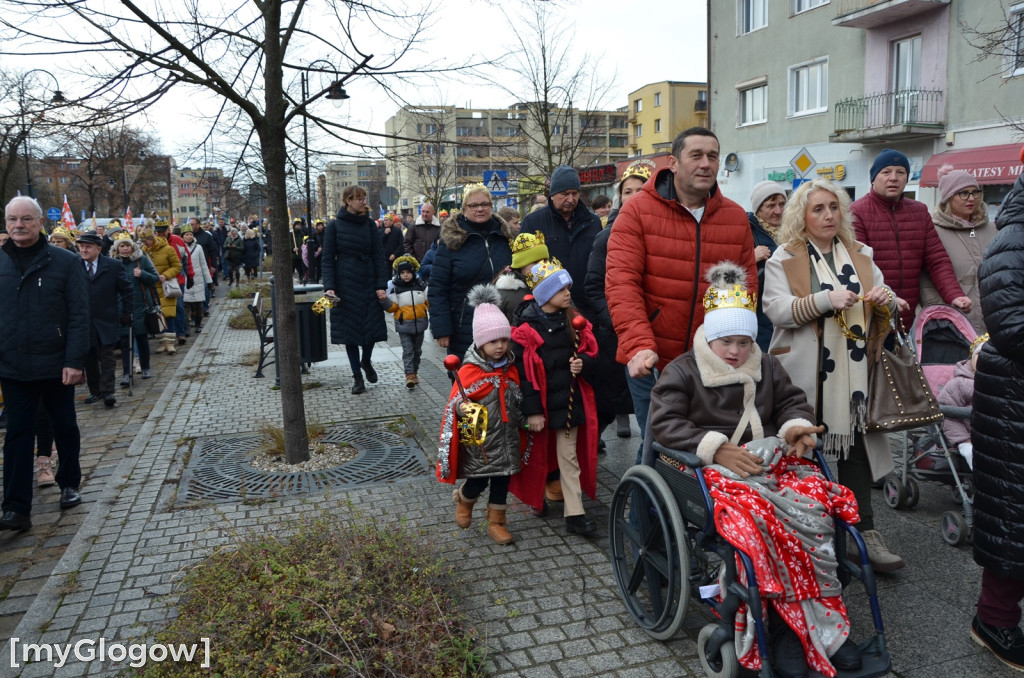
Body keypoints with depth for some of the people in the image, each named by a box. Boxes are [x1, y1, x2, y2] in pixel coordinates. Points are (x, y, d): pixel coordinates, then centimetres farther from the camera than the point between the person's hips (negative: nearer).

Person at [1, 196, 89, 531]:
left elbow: (79, 315, -9)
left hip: (56, 366, -2)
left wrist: (74, 361, -15)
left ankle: (69, 484, 34)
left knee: (65, 427, 15)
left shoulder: (65, 262, -6)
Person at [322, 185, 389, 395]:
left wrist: (382, 285, -6)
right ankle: (357, 376, 16)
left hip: (369, 283, 2)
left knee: (372, 326, 4)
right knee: (349, 329, 4)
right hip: (346, 285, -2)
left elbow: (378, 256, 3)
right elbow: (328, 259, -2)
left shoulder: (369, 224, 4)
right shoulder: (335, 226, -2)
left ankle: (366, 361, 35)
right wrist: (329, 287, -13)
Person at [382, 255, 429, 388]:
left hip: (420, 323, 3)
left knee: (417, 350, 15)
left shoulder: (421, 285, 2)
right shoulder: (395, 288, -5)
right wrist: (384, 300, -21)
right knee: (408, 350, -8)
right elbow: (392, 307, -6)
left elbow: (429, 302, 8)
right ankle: (409, 376, -9)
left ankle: (415, 371, 30)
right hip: (404, 324, -3)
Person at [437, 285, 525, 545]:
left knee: (502, 479, 11)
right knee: (479, 481, 6)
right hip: (480, 439, -5)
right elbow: (456, 403, -21)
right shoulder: (470, 371, -17)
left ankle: (496, 523, 27)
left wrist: (526, 420, 14)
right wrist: (462, 409, -40)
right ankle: (463, 499, 39)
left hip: (507, 437, 5)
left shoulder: (510, 368, 2)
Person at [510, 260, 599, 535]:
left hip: (569, 399, 3)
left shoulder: (574, 321, 2)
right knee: (537, 455, 16)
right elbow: (523, 372, -15)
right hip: (540, 401, -3)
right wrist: (531, 411, -16)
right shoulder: (526, 327, -13)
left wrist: (583, 363, -14)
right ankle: (535, 496, 39)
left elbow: (590, 353, 10)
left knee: (569, 457, 6)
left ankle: (575, 514, 8)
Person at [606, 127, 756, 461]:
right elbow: (621, 283, -14)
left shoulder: (736, 217, 6)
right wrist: (639, 345, -25)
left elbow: (747, 287, 8)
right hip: (651, 360, -3)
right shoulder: (638, 211, -6)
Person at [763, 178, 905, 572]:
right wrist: (826, 299, -23)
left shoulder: (860, 257, 16)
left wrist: (887, 300, -4)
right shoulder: (784, 259, 1)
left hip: (854, 373, 4)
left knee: (855, 448, 3)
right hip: (807, 374, -4)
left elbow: (887, 308, 20)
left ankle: (864, 532, 10)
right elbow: (776, 309, -13)